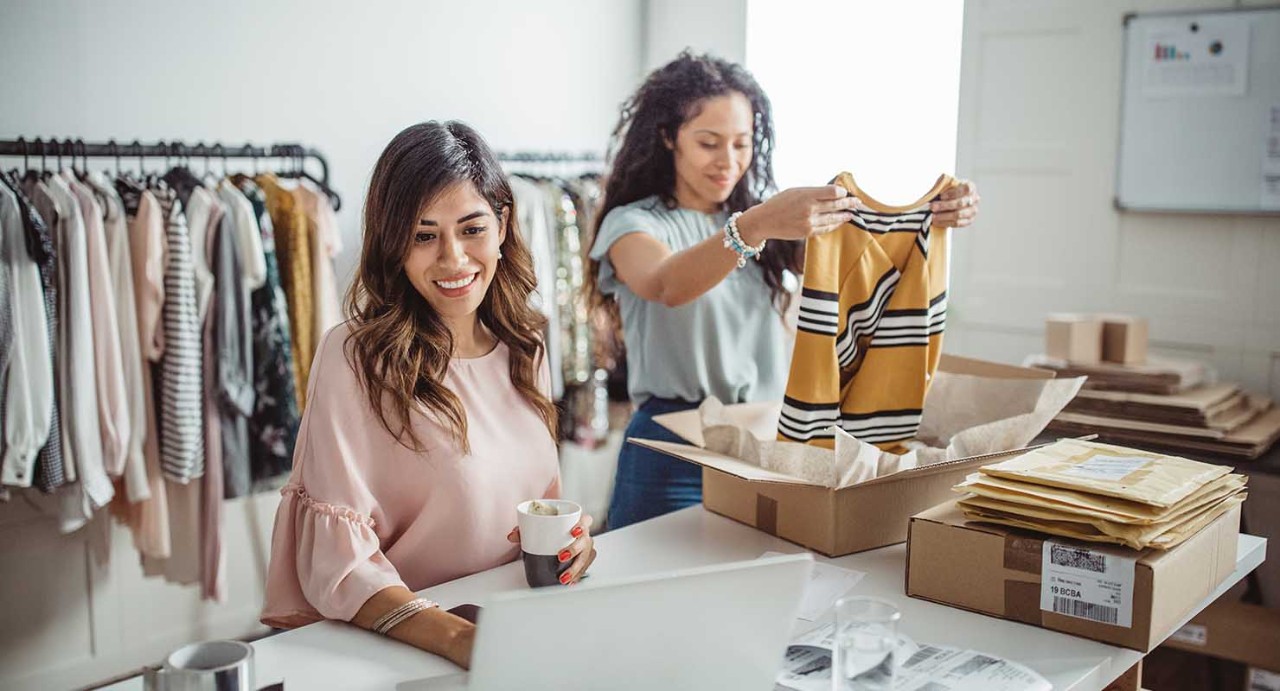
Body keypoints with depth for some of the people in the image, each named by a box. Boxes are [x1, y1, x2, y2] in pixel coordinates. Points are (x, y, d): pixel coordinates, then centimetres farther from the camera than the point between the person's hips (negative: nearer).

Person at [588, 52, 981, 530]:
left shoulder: (763, 214, 12)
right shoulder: (633, 222, -5)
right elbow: (668, 286, -28)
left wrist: (930, 218, -20)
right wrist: (753, 227, -44)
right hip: (674, 454, -5)